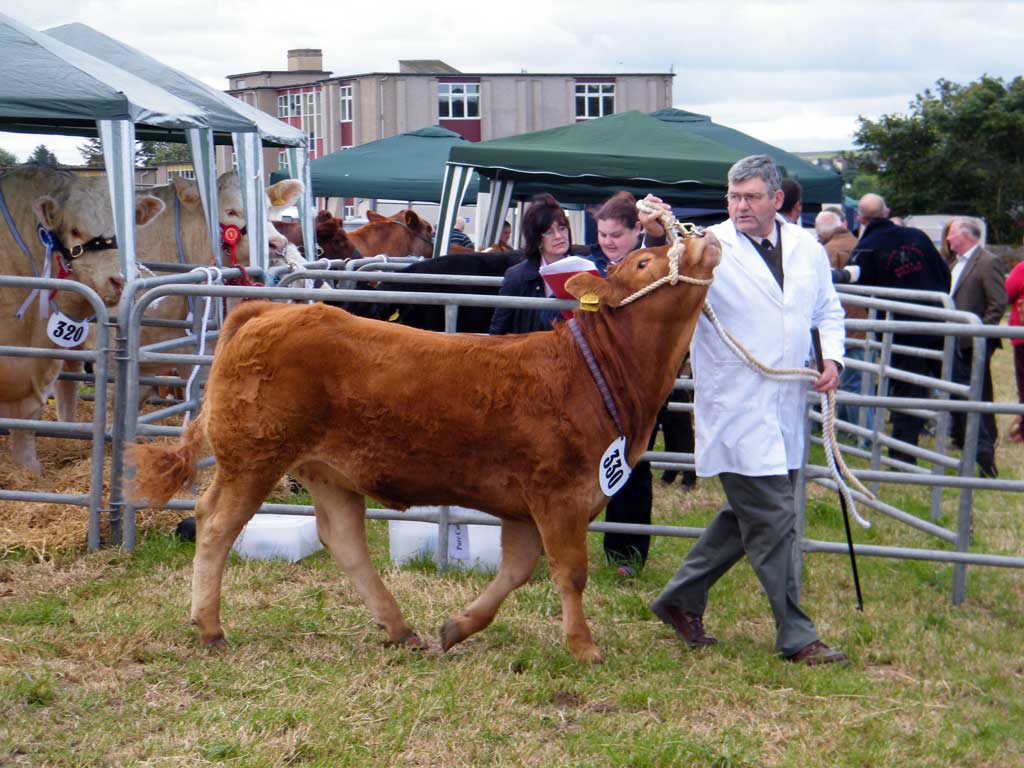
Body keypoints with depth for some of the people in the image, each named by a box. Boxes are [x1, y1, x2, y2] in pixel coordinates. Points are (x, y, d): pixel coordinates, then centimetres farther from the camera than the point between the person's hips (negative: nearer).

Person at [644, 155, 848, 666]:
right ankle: (796, 637, 1)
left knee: (746, 514, 15)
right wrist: (657, 236, -38)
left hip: (786, 409, 6)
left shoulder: (807, 249, 10)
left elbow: (828, 309, 23)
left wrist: (831, 357, 5)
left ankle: (681, 599, 31)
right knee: (773, 520, -7)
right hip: (735, 409, -6)